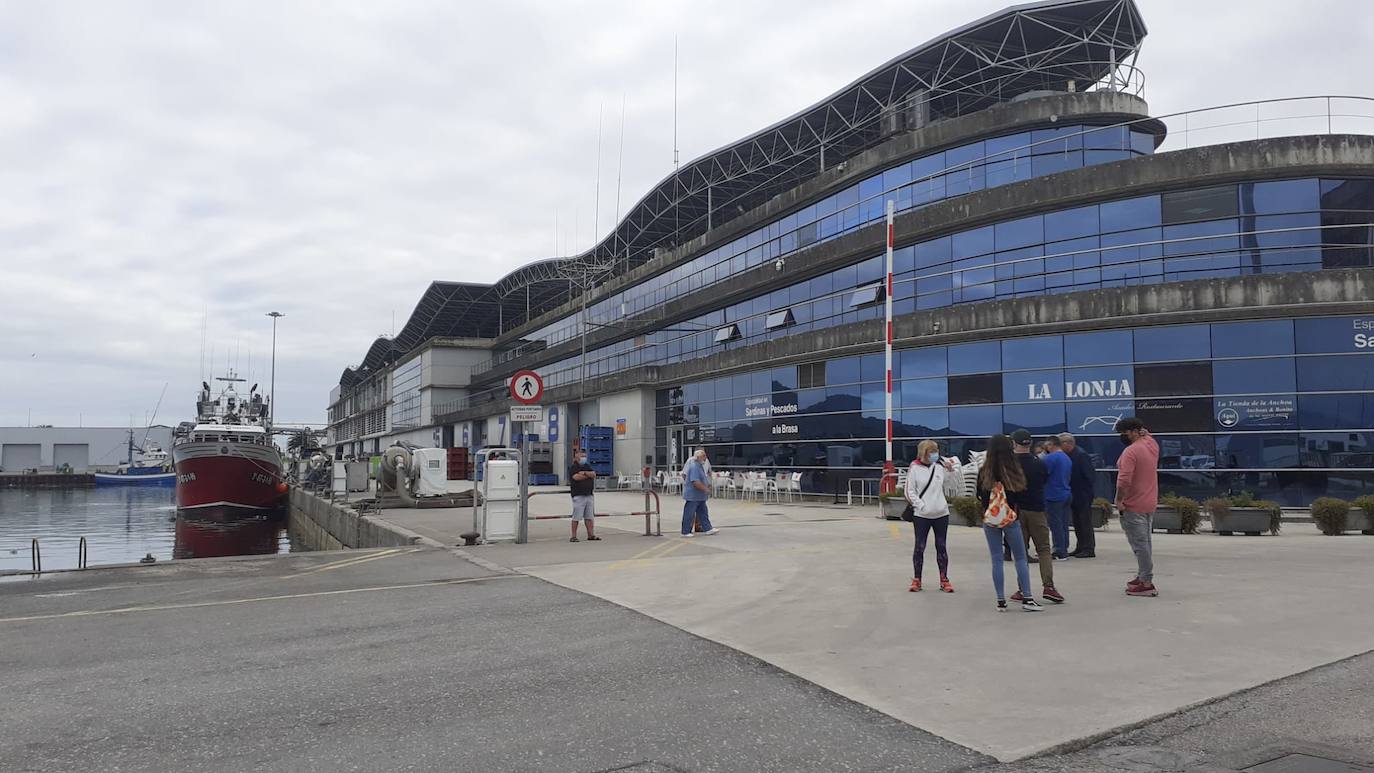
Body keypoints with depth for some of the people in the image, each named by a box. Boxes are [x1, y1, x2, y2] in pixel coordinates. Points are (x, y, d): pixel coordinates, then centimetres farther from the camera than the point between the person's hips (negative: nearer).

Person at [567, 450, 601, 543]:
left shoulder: (587, 466, 17)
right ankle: (574, 536, 0)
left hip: (589, 495, 6)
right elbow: (576, 477, -20)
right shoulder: (573, 468, -3)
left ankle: (591, 535, 14)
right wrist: (589, 475, -5)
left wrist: (584, 473, -14)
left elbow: (594, 474, 3)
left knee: (589, 516, 9)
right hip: (578, 496, -6)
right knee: (576, 517, -5)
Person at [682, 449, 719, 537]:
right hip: (692, 496, -10)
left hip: (700, 496, 10)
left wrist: (707, 486, 12)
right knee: (689, 514, -1)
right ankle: (685, 532, 6)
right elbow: (695, 482, -29)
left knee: (703, 513, 13)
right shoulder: (694, 467, -21)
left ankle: (707, 528, 18)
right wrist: (706, 489, -22)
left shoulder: (700, 466, 13)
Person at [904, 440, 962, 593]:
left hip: (941, 513, 2)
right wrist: (921, 506, -12)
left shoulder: (940, 466, 3)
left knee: (941, 547, 8)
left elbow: (957, 485, 7)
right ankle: (917, 579, 14)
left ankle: (944, 580, 16)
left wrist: (952, 470, -7)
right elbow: (910, 491, -4)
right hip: (921, 515, -2)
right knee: (920, 547, 4)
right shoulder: (915, 468, -5)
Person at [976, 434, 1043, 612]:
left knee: (996, 559, 7)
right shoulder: (1016, 471, -11)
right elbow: (1022, 494, -2)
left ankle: (1001, 601, 9)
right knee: (1021, 558, 10)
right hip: (1012, 518, -1)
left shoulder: (984, 472, -8)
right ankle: (1027, 598, 9)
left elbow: (979, 497, 0)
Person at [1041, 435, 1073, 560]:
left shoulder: (1051, 458, -15)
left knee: (1056, 525, -4)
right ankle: (1064, 551, 17)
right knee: (1064, 525, 12)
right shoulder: (1067, 458, 14)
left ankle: (1060, 553, -2)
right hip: (1067, 495, 9)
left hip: (1054, 496, -9)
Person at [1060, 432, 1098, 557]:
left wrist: (1091, 493, -17)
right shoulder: (1069, 455, 9)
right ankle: (1081, 548, 22)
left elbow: (1090, 475, -19)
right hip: (1075, 496, 9)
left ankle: (1089, 549, 3)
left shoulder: (1081, 455, -18)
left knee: (1085, 522, -3)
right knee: (1077, 523, 14)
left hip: (1084, 495, -9)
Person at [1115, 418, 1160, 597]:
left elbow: (1124, 480, -27)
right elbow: (1147, 436, 34)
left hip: (1134, 506, -9)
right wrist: (1145, 432, 15)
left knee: (1140, 545, -6)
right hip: (1150, 504, 9)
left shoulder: (1131, 451, -19)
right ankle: (1143, 577, 27)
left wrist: (1119, 500, -17)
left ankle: (1147, 583, -5)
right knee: (1145, 542, 18)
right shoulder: (1152, 445, 7)